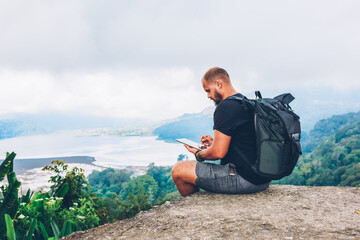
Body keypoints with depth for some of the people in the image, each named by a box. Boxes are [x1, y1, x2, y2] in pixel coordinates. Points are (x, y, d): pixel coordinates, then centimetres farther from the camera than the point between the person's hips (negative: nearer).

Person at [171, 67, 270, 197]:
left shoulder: (225, 108, -17)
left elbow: (218, 153, -20)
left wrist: (198, 154, 0)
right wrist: (215, 141, 20)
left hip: (245, 179, -11)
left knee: (178, 170, -5)